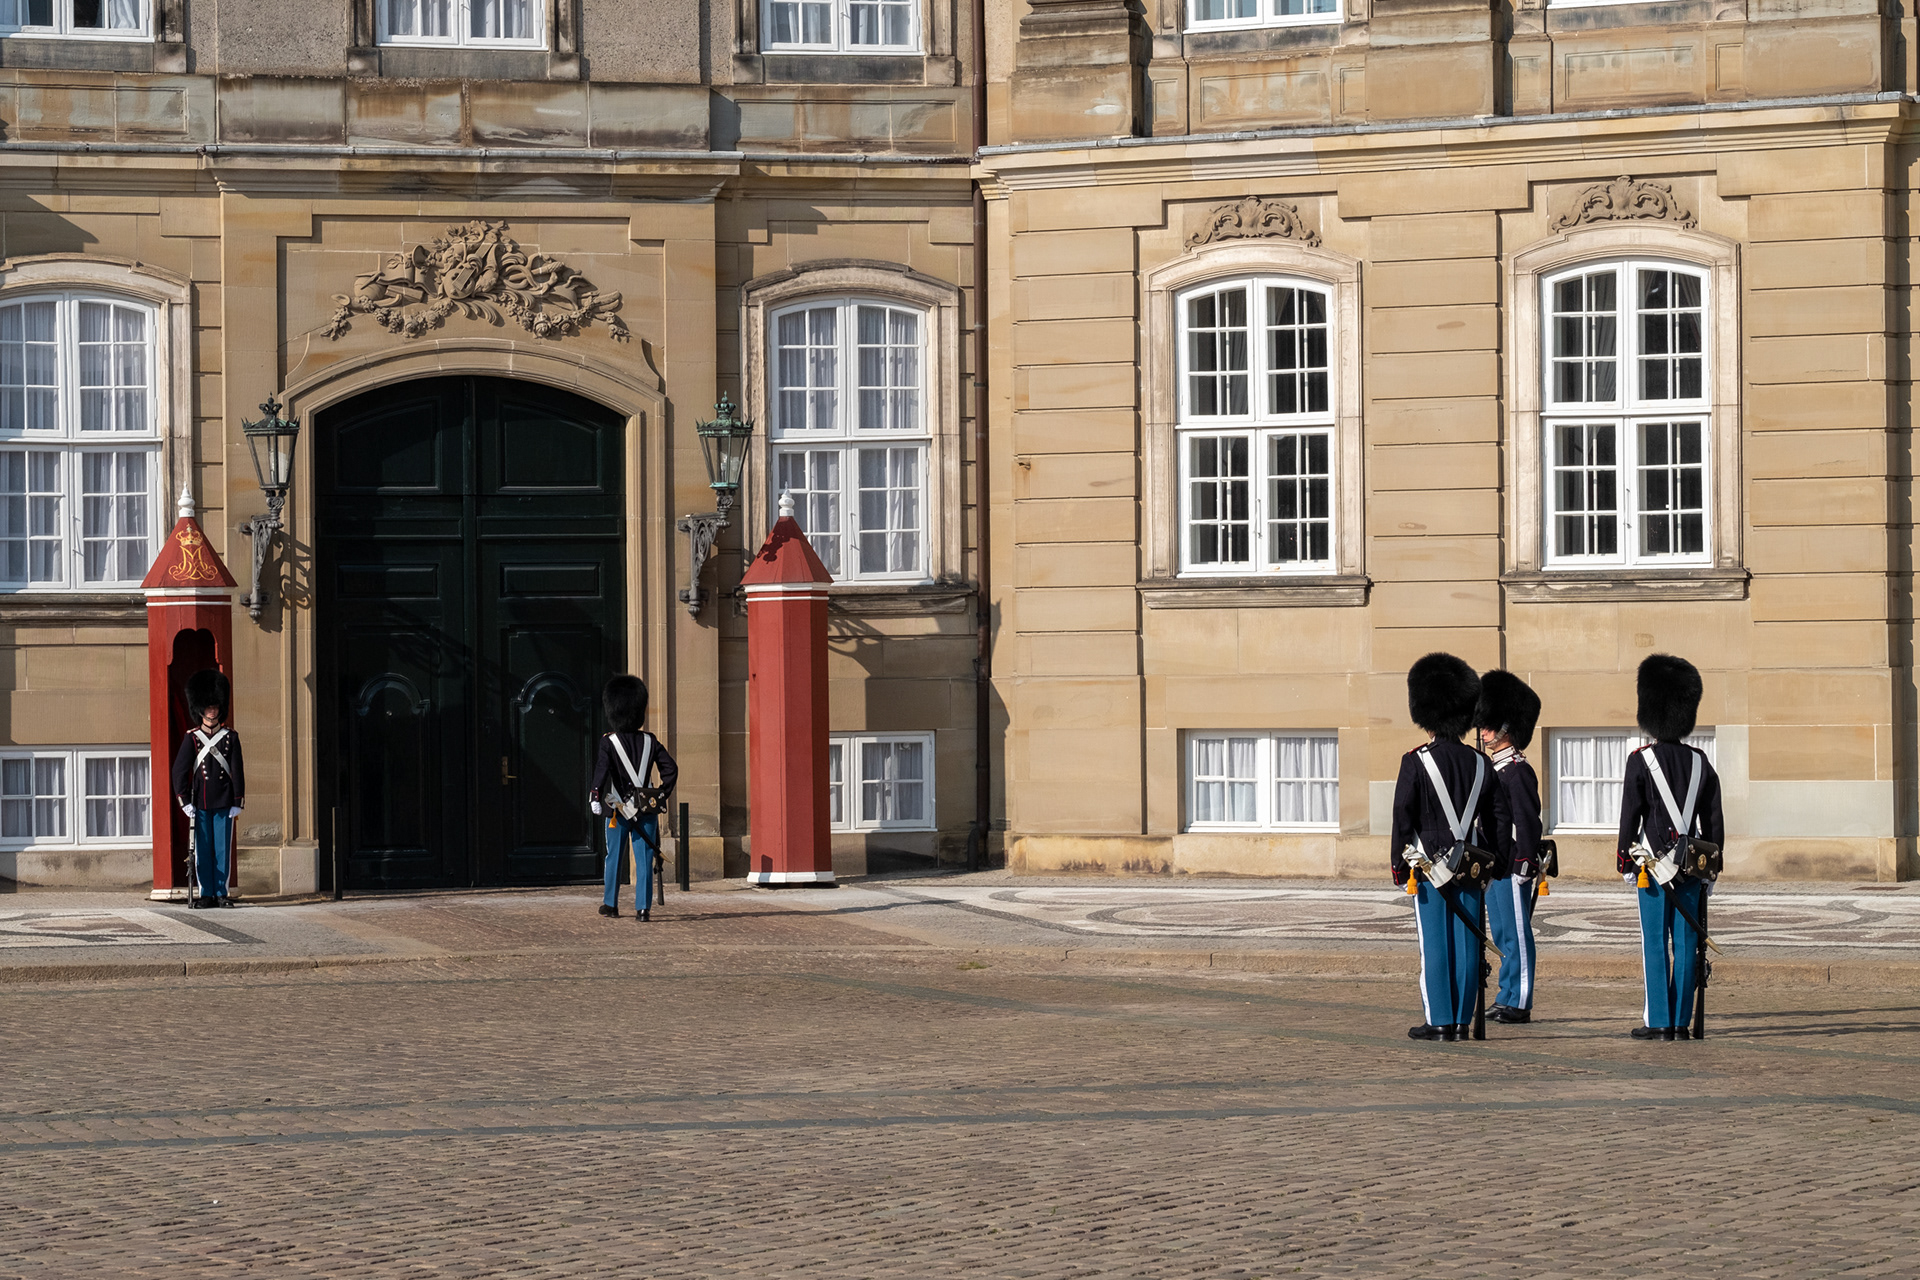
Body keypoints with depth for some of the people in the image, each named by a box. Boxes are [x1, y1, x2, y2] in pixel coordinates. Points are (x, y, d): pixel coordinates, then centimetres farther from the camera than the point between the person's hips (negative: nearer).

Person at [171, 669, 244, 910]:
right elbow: (179, 770, 1)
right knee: (203, 850, 2)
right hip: (200, 804, 0)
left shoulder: (230, 738, 5)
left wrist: (238, 802, -2)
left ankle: (222, 892, 7)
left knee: (223, 849, 1)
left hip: (224, 804, 0)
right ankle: (206, 893, 6)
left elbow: (237, 771, 3)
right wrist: (184, 801, -7)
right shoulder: (191, 739, 3)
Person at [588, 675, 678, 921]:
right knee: (644, 859, 1)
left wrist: (595, 797, -30)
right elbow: (671, 768, 0)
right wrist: (662, 794, 7)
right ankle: (643, 907, -5)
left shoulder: (609, 742, -6)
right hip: (647, 808, 1)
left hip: (618, 808, -1)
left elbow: (602, 768, -21)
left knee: (614, 857, 14)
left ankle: (611, 904, 24)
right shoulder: (650, 741, 3)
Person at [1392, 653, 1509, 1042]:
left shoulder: (1416, 762, -7)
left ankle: (1439, 1021, -1)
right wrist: (1492, 864, 16)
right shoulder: (1480, 764, 6)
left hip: (1430, 866, -4)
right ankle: (1462, 1021, 7)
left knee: (1435, 946, -1)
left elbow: (1402, 816, -9)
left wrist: (1399, 864, -2)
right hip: (1472, 868, 4)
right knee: (1467, 944, 5)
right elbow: (1499, 819, 9)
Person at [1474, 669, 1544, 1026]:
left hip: (1513, 864, -10)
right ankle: (1506, 998, 19)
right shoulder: (1494, 768, 16)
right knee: (1502, 933, 13)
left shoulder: (1518, 771, -13)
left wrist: (1523, 866, -20)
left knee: (1516, 933, -6)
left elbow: (1528, 822, -17)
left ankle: (1520, 1005, -3)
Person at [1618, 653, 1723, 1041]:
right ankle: (1681, 1021, 6)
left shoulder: (1641, 762, -7)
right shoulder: (1701, 763, 6)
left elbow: (1630, 817, -7)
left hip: (1654, 864, -4)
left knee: (1656, 945, 0)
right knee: (1687, 944, 5)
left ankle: (1658, 1021, -1)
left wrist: (1626, 864, 0)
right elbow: (1714, 821, 8)